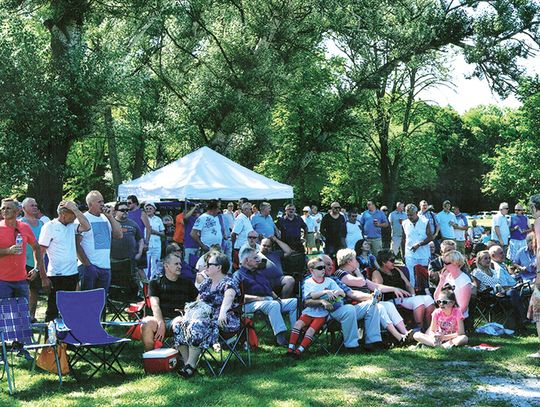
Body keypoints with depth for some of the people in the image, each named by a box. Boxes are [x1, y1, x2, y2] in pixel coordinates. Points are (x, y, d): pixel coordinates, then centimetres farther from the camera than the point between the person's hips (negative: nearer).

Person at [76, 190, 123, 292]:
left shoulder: (105, 218, 12)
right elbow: (77, 245, -10)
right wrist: (87, 265, -15)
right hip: (89, 267, -6)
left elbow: (119, 235, 6)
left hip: (105, 266, 6)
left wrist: (110, 217, 0)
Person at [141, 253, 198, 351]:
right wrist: (161, 324, -15)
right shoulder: (155, 282, 15)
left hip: (178, 318, 0)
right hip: (160, 318, 0)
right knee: (147, 322, -33)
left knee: (179, 323, -37)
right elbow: (155, 305, 1)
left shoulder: (187, 283, 21)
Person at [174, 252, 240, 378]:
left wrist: (223, 312, -47)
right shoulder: (206, 283, 20)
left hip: (223, 320, -7)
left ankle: (191, 365, -28)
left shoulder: (228, 283, -5)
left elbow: (228, 297, -27)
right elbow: (198, 300, 23)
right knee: (179, 325, -16)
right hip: (204, 316, 7)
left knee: (197, 325, -34)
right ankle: (186, 362, -18)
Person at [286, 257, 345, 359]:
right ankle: (291, 348, -19)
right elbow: (310, 295, -14)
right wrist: (326, 292, -25)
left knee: (311, 330, -22)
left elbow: (343, 293, 3)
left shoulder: (329, 281, 8)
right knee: (298, 324, -22)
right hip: (309, 311, 1)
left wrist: (337, 292, -21)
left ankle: (299, 351, -20)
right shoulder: (308, 282, 5)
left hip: (322, 313, -1)